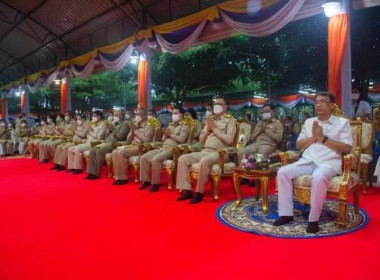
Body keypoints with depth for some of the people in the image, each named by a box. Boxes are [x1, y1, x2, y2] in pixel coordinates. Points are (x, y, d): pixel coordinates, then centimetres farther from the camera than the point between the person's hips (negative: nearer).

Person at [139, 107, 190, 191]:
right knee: (143, 157, -10)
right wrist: (165, 135, 3)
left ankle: (155, 183, -20)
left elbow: (181, 140, -11)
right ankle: (146, 180, -4)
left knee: (155, 159, -32)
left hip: (173, 149, -8)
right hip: (162, 148, 8)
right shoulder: (170, 125, 26)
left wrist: (170, 134, -5)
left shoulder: (184, 126, 5)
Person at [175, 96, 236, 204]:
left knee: (204, 161, -37)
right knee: (182, 158, -13)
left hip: (219, 152, -6)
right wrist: (208, 129, 2)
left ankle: (199, 193, -22)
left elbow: (229, 140, -13)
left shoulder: (230, 120, 3)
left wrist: (214, 129, -8)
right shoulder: (210, 119, 21)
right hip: (205, 151, 7)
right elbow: (201, 140, 20)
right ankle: (187, 190, -12)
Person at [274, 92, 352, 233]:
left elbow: (347, 148, -6)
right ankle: (286, 213, -11)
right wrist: (313, 137, -4)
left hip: (329, 162, -5)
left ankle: (313, 219, -22)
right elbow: (299, 145, 14)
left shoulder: (342, 122, 6)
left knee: (318, 177, -38)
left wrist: (323, 138, -11)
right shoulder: (309, 122, 19)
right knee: (282, 172, -18)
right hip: (307, 161, 5)